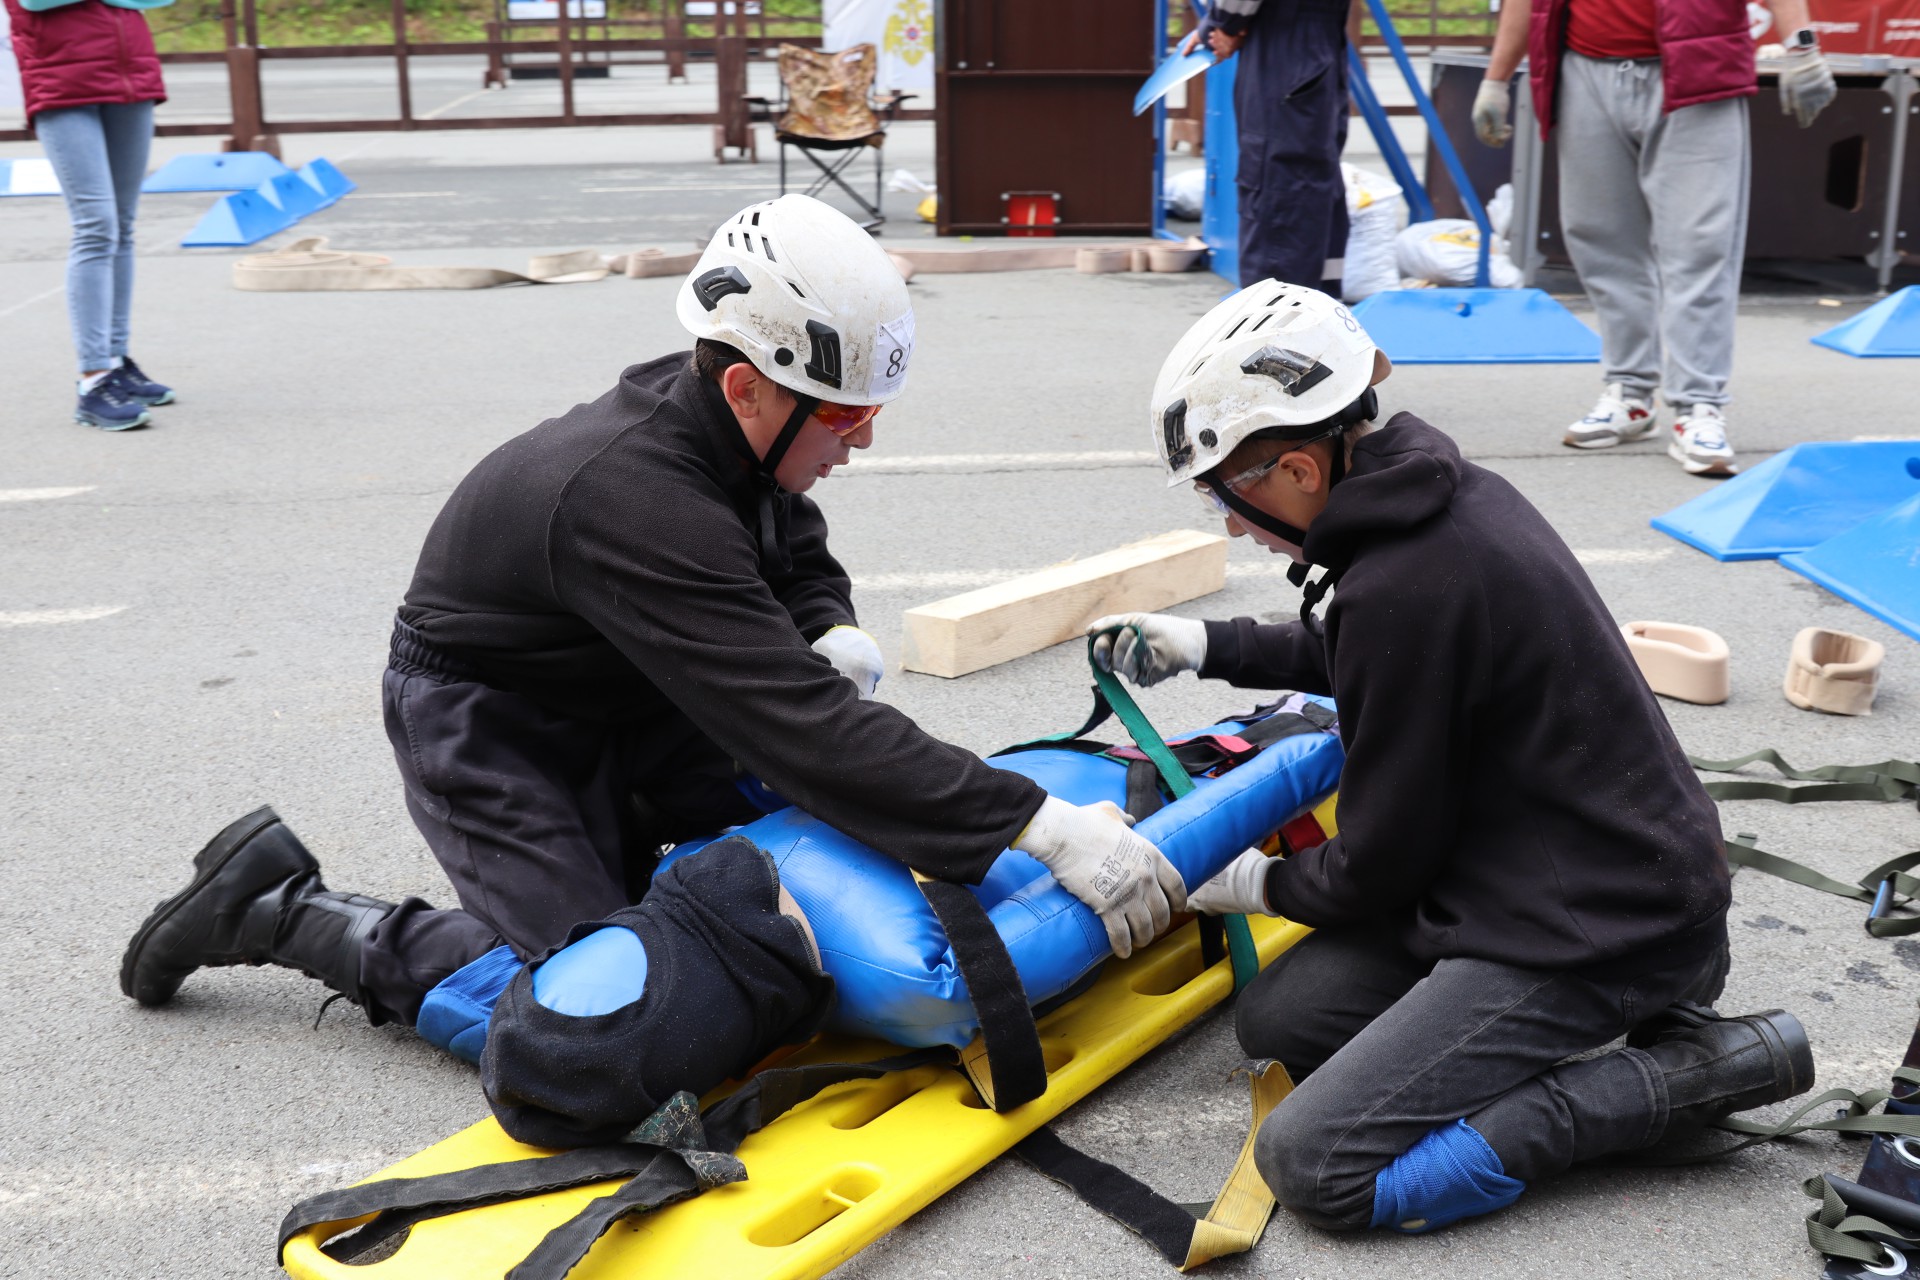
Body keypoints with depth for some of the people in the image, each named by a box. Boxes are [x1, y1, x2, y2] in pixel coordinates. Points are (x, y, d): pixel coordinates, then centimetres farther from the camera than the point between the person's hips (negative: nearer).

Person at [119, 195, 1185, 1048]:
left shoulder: (736, 428, -12)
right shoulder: (637, 503, -38)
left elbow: (802, 567, 7)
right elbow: (798, 728, -43)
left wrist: (831, 639, -19)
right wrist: (1046, 828, -46)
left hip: (618, 697, 8)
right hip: (484, 726, -8)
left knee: (807, 822, 0)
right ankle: (277, 908, 2)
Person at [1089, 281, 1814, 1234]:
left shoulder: (1403, 583, -26)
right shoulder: (1449, 495, 2)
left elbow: (1383, 859, -14)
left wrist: (1260, 885, 5)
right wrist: (1207, 648, 22)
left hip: (1595, 931, -10)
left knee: (1313, 1165, -11)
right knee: (1278, 1019, 11)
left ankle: (1685, 1074, -6)